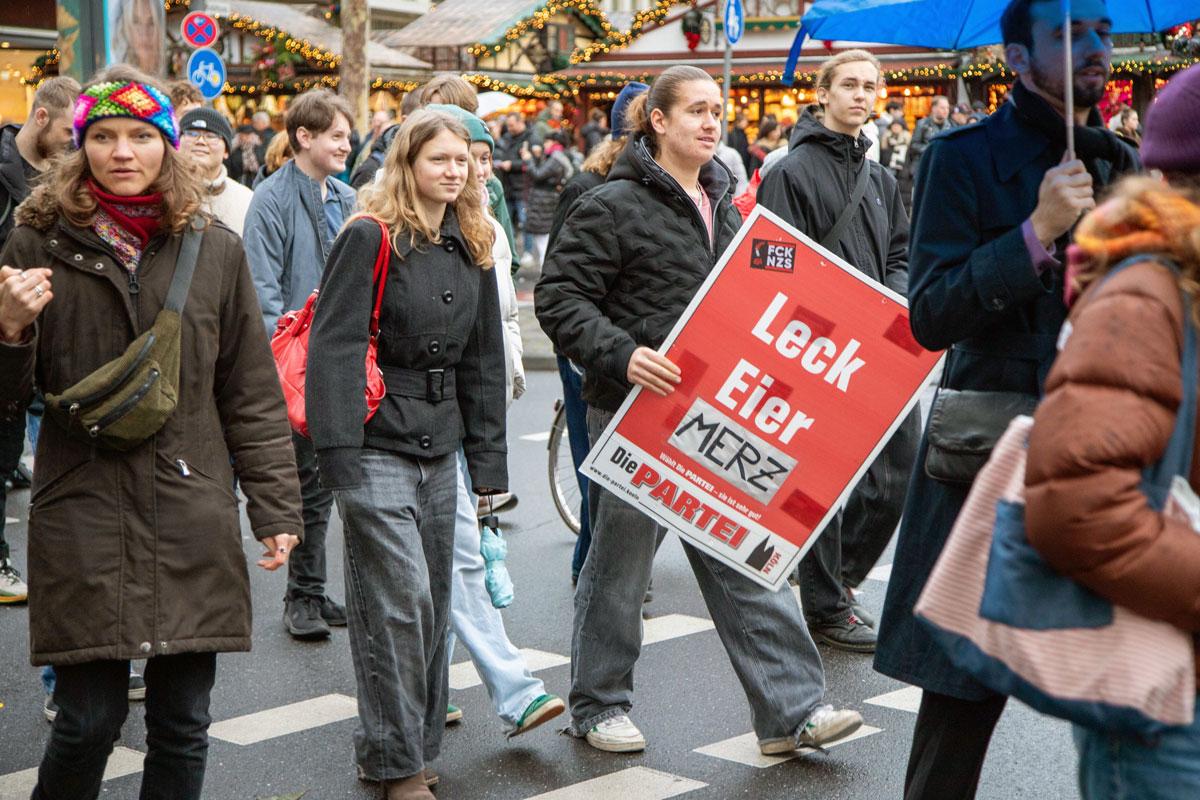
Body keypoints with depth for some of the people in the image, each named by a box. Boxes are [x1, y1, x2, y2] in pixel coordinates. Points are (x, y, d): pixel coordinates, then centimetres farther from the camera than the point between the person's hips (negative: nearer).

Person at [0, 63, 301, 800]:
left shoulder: (215, 250, 6)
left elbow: (253, 396, 9)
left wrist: (276, 509, 6)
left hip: (193, 521, 2)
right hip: (83, 518, -1)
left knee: (183, 724, 7)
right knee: (90, 719, -1)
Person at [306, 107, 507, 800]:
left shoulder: (474, 248, 12)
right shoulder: (371, 238, -8)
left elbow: (484, 361, 17)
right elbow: (334, 348, -13)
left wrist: (489, 459, 13)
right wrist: (339, 455, -19)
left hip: (440, 449, 7)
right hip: (378, 446, -7)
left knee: (432, 602, 11)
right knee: (400, 600, -9)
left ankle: (416, 743, 25)